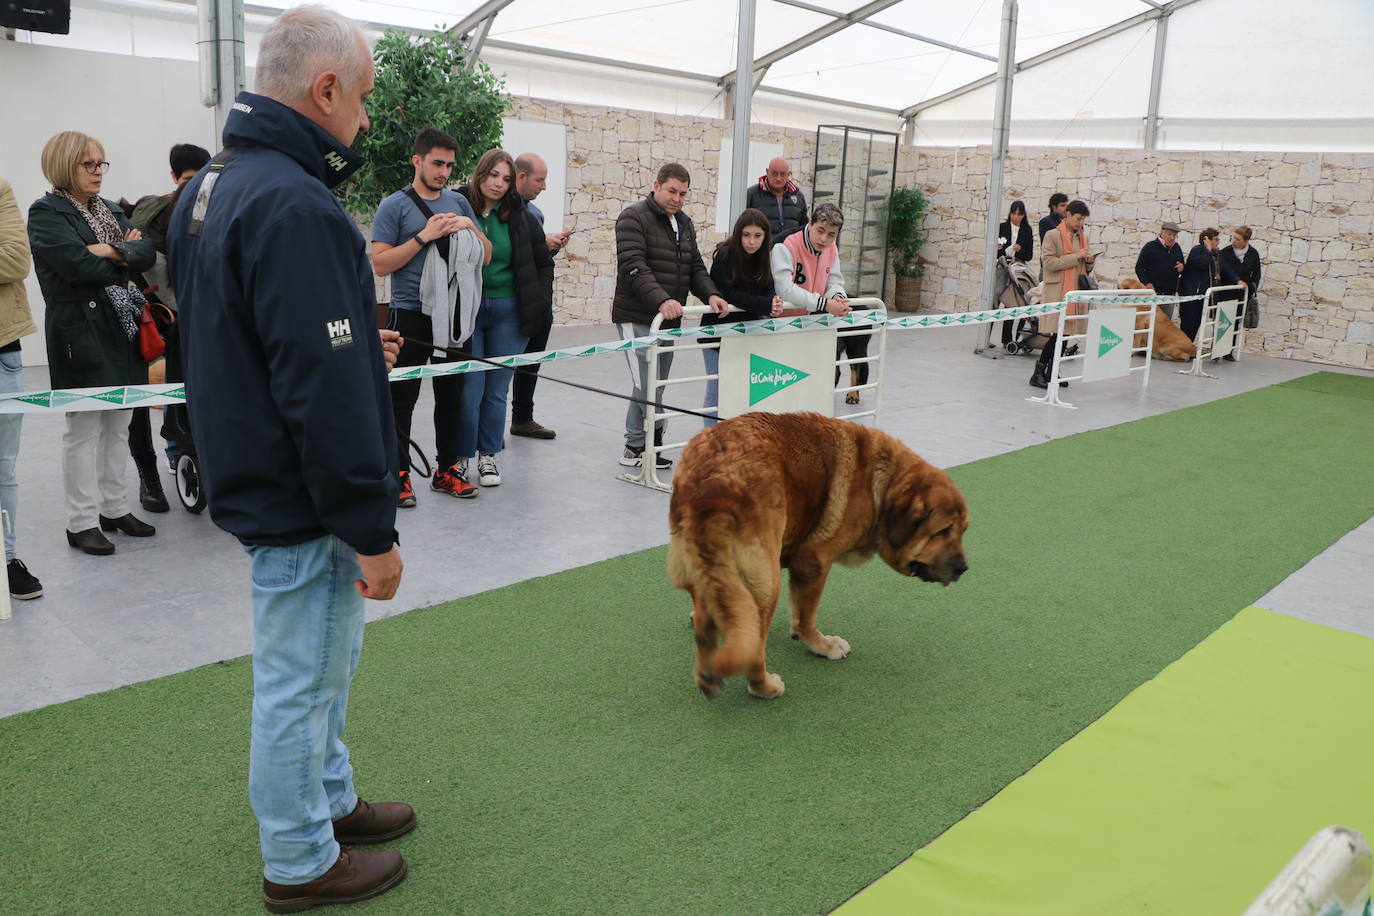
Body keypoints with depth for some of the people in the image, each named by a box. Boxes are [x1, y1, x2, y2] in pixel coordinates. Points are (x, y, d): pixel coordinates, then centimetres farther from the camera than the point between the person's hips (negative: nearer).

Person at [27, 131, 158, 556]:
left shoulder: (110, 210, 16)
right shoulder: (46, 214, -5)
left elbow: (148, 251, 2)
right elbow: (78, 264, -20)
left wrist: (111, 251, -15)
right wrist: (126, 261, -6)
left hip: (122, 328, 7)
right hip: (81, 333, -7)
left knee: (118, 424, 12)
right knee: (85, 428, -3)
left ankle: (115, 509, 22)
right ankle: (81, 522, 5)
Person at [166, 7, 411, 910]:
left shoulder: (214, 185, 9)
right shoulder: (295, 207, -24)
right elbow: (325, 395, -27)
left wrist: (353, 346, 12)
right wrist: (374, 530, -20)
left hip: (261, 478, 10)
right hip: (303, 500, -10)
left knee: (323, 662, 23)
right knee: (300, 682, 6)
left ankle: (330, 800, 41)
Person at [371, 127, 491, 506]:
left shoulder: (458, 202, 9)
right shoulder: (394, 206, -5)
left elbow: (486, 256, 10)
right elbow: (380, 264, -12)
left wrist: (469, 227, -8)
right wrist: (425, 236, -17)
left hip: (452, 314, 5)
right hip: (410, 315, -5)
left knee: (451, 396, 11)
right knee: (402, 399, 1)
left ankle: (446, 469, 22)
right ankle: (399, 473, 10)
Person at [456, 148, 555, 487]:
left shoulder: (520, 215, 3)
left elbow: (544, 262, 12)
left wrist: (540, 304, 6)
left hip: (508, 312, 2)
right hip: (468, 310, -2)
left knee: (497, 390, 10)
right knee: (469, 390, -1)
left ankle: (488, 456, 22)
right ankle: (462, 457, 14)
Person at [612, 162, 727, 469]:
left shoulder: (685, 224, 17)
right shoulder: (634, 217, -8)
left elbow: (695, 267, 16)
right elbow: (634, 266, -20)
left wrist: (710, 295, -5)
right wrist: (661, 300, -34)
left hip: (669, 319, 8)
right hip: (637, 318, -8)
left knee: (656, 386, 9)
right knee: (646, 385, -11)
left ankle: (635, 448, 18)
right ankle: (653, 441, 0)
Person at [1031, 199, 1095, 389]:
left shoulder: (1082, 237, 17)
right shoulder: (1053, 236, -4)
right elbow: (1049, 263, -14)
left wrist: (1089, 261, 1)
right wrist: (1076, 257, -16)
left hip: (1074, 291, 7)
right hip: (1057, 291, -7)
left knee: (1064, 333, 6)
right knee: (1057, 333, -13)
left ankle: (1051, 372, 14)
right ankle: (1038, 373, -7)